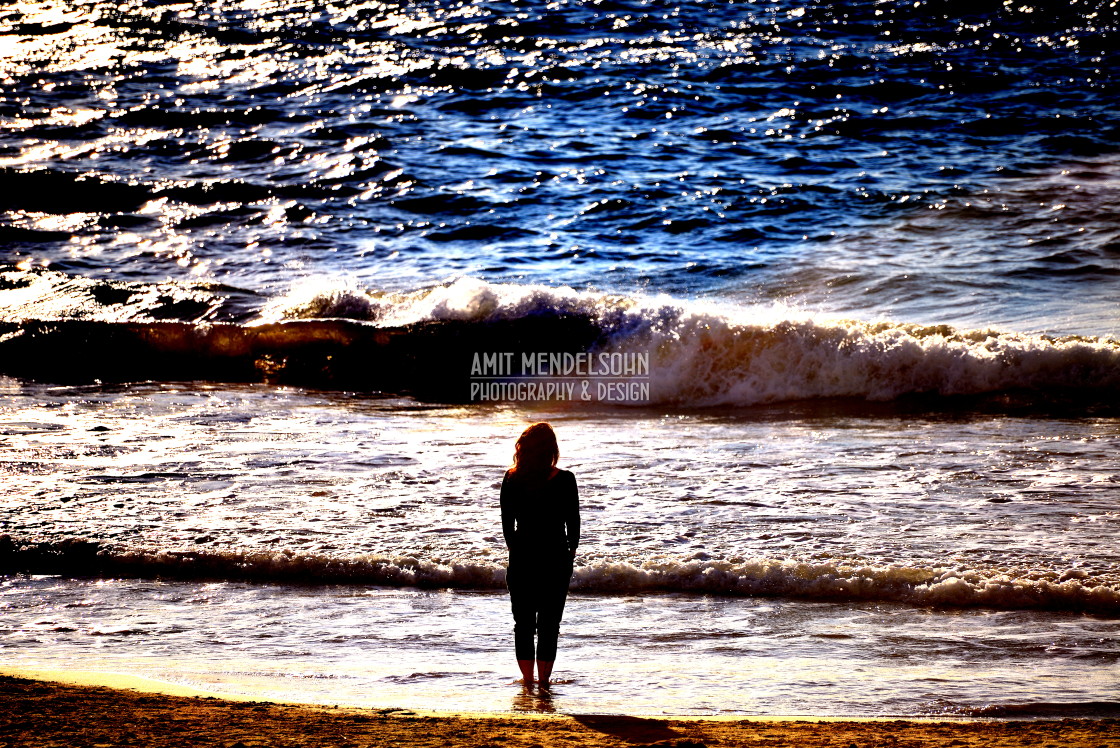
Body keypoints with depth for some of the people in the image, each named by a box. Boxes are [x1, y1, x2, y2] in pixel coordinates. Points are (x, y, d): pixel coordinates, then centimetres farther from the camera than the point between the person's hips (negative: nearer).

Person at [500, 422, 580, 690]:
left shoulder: (511, 479, -4)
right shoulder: (564, 481, -10)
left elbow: (507, 522, 2)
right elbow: (573, 522, -4)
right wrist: (571, 552, 11)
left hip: (522, 557, 2)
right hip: (555, 558, -2)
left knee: (523, 622, 11)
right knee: (549, 623, 6)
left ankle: (528, 680, 12)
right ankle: (544, 680, 6)